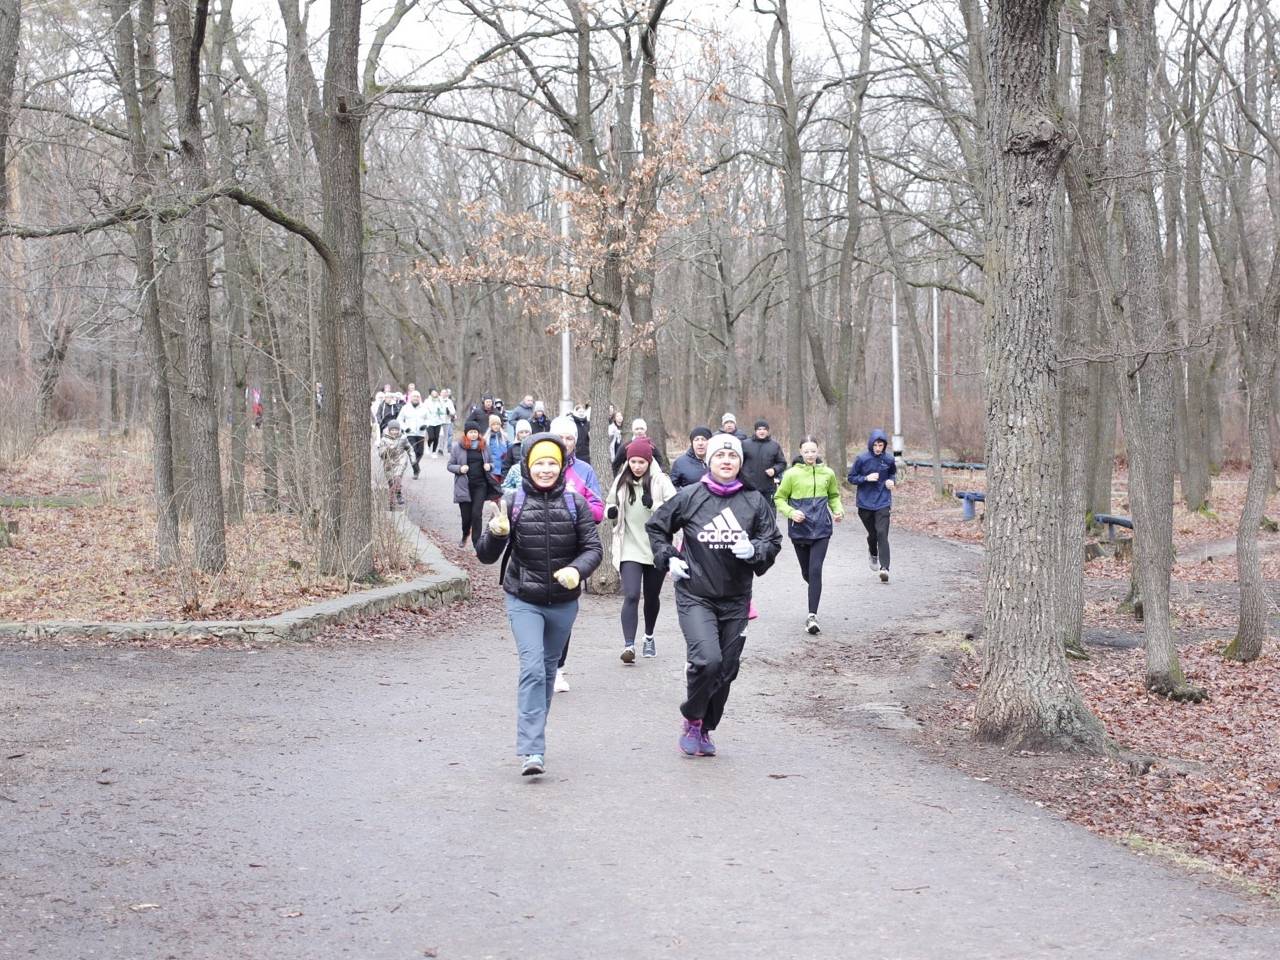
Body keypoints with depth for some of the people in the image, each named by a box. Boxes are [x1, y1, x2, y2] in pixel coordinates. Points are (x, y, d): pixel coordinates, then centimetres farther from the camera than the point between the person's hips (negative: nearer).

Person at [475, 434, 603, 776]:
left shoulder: (575, 504, -4)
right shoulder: (513, 503, -6)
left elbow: (593, 548, -4)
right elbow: (486, 556, -6)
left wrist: (577, 569, -25)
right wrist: (495, 534, -28)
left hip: (564, 602, 3)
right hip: (523, 601, -3)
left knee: (549, 668, 16)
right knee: (532, 668, -17)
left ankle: (532, 739, 33)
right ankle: (531, 751, -20)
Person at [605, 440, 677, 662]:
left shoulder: (661, 481, -6)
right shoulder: (621, 481, 4)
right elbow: (610, 504, 20)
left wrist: (654, 505, -27)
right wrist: (611, 511, -3)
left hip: (656, 548, 0)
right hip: (630, 549, 1)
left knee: (652, 597, 16)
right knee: (631, 595, -15)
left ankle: (649, 637, 39)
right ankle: (629, 645, -19)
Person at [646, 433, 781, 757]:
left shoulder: (754, 501, 1)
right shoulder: (690, 497, -3)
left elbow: (773, 541, 7)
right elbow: (656, 527, 12)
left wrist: (753, 550, -13)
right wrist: (668, 559, 0)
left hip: (735, 600, 3)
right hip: (695, 596, -3)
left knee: (727, 669, 9)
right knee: (707, 660, -21)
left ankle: (704, 730, 29)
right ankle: (691, 719, 4)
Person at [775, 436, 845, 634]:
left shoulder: (827, 473, 3)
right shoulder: (792, 474, -5)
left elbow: (834, 496, 20)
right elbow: (779, 499, 2)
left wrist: (838, 510, 1)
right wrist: (791, 512, -15)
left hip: (821, 529, 0)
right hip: (799, 529, 0)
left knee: (815, 570, -12)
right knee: (806, 571, 12)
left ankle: (812, 615, -11)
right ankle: (815, 592, 46)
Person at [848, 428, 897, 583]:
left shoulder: (889, 459, -2)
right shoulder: (861, 459, -8)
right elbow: (851, 478, -1)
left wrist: (891, 480, -4)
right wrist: (866, 478, -17)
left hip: (883, 503, 0)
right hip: (865, 503, 0)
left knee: (882, 534, -14)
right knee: (872, 534, 13)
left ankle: (884, 567, -19)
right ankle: (874, 555, 45)